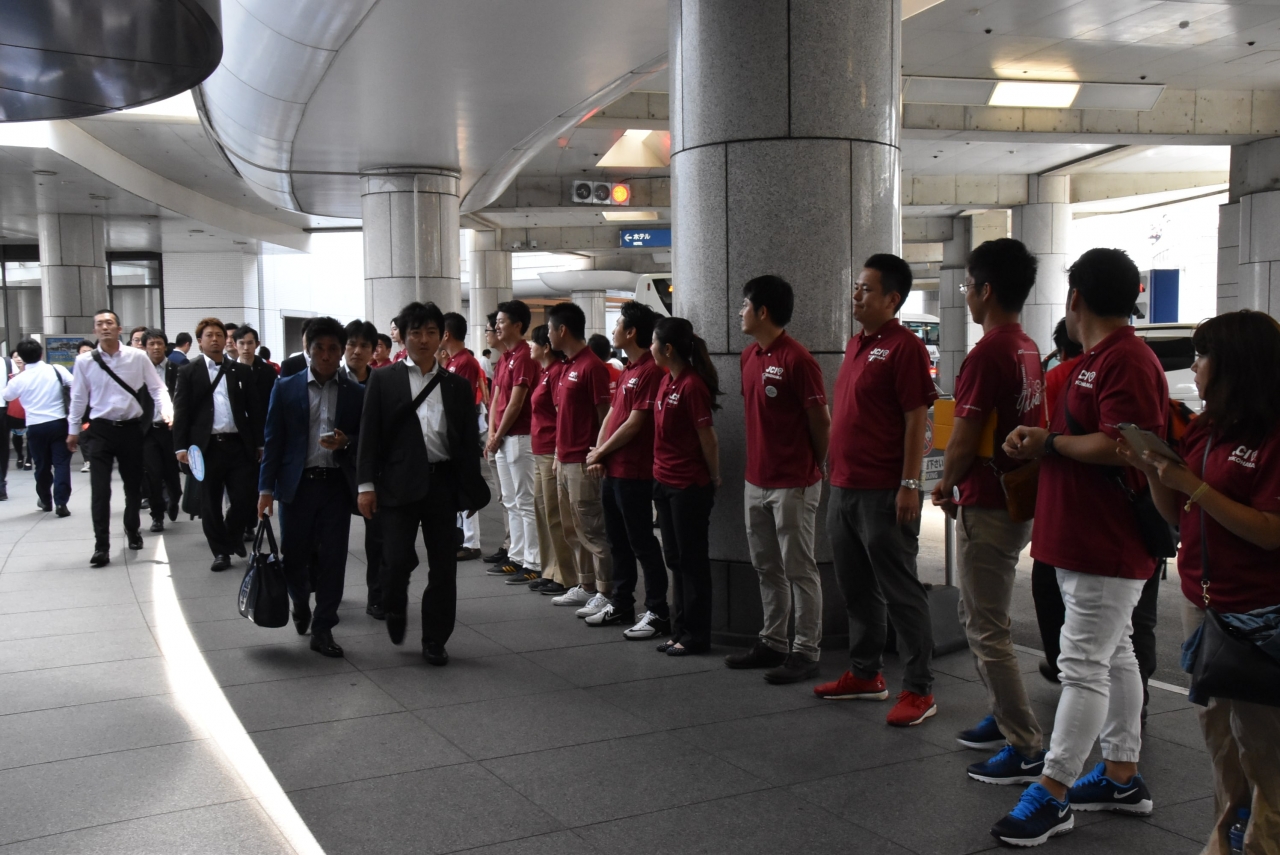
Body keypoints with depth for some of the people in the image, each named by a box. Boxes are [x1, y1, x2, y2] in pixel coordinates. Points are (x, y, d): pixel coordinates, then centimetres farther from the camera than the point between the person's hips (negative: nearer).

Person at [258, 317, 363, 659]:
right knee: (293, 555, 6)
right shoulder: (286, 389, 5)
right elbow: (272, 440, 3)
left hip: (337, 485, 0)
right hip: (297, 485, 0)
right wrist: (266, 487, -3)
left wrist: (345, 442, -15)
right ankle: (301, 603, 37)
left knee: (332, 559, 0)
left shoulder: (357, 393, 5)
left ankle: (322, 628, 13)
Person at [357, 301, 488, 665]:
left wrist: (471, 491, 5)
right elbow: (370, 434, 2)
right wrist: (367, 485, -6)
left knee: (443, 566, 4)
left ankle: (435, 640, 18)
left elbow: (469, 442, 11)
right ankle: (395, 609, 23)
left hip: (443, 482, 2)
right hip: (399, 482, -2)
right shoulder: (383, 380, 5)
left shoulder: (457, 386, 11)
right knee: (397, 559, -10)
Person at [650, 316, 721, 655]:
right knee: (675, 559, 15)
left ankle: (695, 635, 11)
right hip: (665, 482, 9)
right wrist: (660, 473, 12)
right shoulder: (667, 381, 9)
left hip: (690, 486, -9)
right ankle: (680, 630, 25)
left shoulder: (692, 385, -18)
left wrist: (714, 479, -6)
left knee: (692, 561, 1)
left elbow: (708, 439, -15)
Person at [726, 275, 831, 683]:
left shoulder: (796, 359, -15)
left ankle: (806, 651, 7)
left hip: (793, 485, -9)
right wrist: (755, 465, 12)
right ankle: (772, 642, 25)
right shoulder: (749, 356, 11)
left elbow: (821, 421, -11)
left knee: (799, 569, -1)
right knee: (767, 568, 15)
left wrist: (814, 469, -1)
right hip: (757, 481, 9)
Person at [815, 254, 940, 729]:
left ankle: (919, 690, 7)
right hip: (845, 488, 9)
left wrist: (910, 485, -19)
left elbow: (916, 420, -16)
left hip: (884, 493, -9)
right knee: (856, 588, 16)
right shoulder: (856, 345, 15)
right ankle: (866, 675, 29)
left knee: (900, 591, -2)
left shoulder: (904, 347, -12)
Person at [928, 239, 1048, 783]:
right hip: (1018, 498, 10)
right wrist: (961, 482, 16)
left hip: (987, 507, -10)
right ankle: (1005, 715, 32)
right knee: (979, 616, 22)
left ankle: (1027, 748, 2)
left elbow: (964, 440, -20)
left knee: (987, 629, -3)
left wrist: (946, 486, -1)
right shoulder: (1027, 349, 10)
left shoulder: (986, 354, -20)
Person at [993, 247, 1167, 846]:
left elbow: (1119, 447, -27)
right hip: (1083, 538, 11)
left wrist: (1049, 443, -14)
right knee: (1113, 656, 16)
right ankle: (1122, 778, 27)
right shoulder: (1096, 358, 16)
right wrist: (1037, 440, 4)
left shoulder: (1127, 361, -17)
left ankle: (1054, 792, -1)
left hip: (1106, 544, -11)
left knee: (1083, 664, -6)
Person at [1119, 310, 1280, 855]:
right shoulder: (1201, 432, 7)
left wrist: (1194, 485, -22)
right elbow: (1178, 518, 13)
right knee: (1217, 733, 17)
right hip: (1200, 602, 8)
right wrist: (1153, 473, -4)